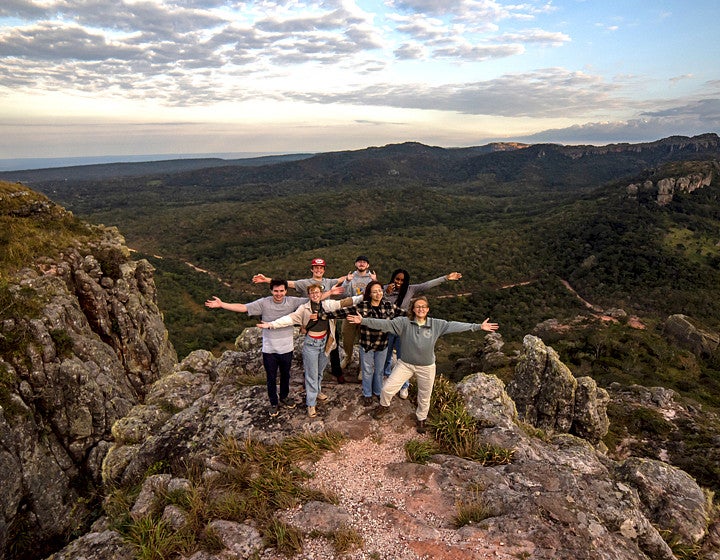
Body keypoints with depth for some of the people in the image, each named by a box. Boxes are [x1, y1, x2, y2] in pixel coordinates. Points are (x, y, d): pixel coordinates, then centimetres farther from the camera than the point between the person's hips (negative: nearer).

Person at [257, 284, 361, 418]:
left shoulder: (328, 305, -1)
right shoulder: (304, 308, -12)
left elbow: (345, 302, -4)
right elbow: (290, 318, -21)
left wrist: (363, 297, -10)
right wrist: (271, 324, -33)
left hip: (325, 342, 4)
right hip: (311, 344, -4)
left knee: (320, 371, 22)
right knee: (311, 374, 4)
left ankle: (317, 391, 47)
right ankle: (311, 404, 15)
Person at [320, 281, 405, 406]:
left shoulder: (389, 305, -6)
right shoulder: (362, 306, -15)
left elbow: (403, 313, 2)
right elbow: (344, 311, -19)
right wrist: (325, 315, -25)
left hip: (382, 345, 2)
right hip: (366, 345, -2)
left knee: (379, 370, 21)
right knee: (367, 371, 16)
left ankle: (378, 391, 46)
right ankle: (367, 394, 39)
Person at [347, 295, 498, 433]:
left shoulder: (436, 324, -11)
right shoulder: (404, 322, -16)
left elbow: (455, 325, -11)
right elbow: (385, 324, -22)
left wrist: (479, 326, -14)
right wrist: (363, 320, -32)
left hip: (427, 367, 1)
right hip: (405, 364, -1)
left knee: (425, 397, 17)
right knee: (388, 388, 1)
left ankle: (421, 418, 48)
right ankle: (384, 406, 37)